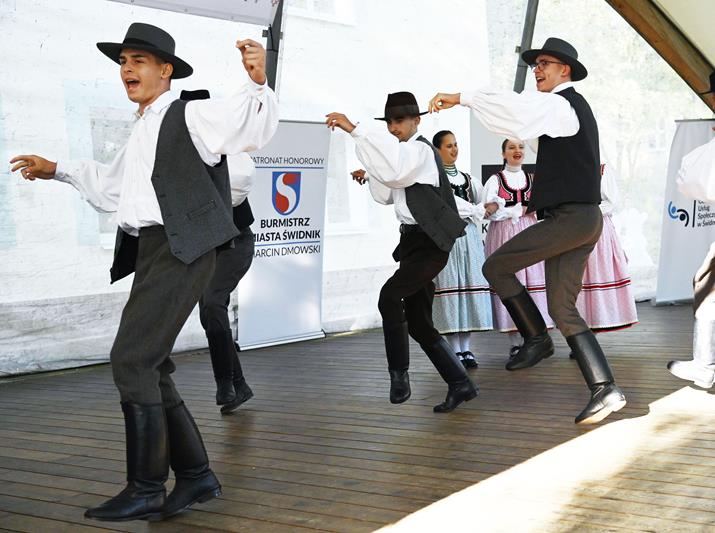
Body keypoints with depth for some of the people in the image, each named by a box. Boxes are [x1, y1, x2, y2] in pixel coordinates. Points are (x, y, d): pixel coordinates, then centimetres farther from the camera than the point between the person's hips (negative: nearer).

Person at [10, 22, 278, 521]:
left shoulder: (191, 115, -3)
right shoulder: (142, 132, 23)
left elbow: (254, 125, -18)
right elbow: (110, 184, 41)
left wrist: (258, 82, -36)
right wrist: (57, 170, 46)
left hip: (181, 250, -9)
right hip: (151, 252, 9)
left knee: (132, 360, -12)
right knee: (150, 368, 10)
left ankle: (146, 488, -3)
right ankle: (196, 475, 20)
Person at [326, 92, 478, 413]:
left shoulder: (421, 150, -9)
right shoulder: (401, 153, 20)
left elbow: (396, 166, -32)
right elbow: (386, 196, 25)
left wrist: (354, 130, -36)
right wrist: (370, 176, 6)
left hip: (429, 241, -10)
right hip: (413, 240, 10)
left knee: (390, 296, -26)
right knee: (418, 324, 8)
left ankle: (399, 375, -19)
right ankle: (460, 384, 15)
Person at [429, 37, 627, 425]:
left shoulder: (560, 104, -9)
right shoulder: (573, 107, 24)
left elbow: (513, 107, -24)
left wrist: (460, 98, -23)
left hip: (569, 217, -10)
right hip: (583, 219, 10)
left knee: (496, 267, -5)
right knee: (562, 309, 6)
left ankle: (536, 338, 7)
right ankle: (605, 389, 1)